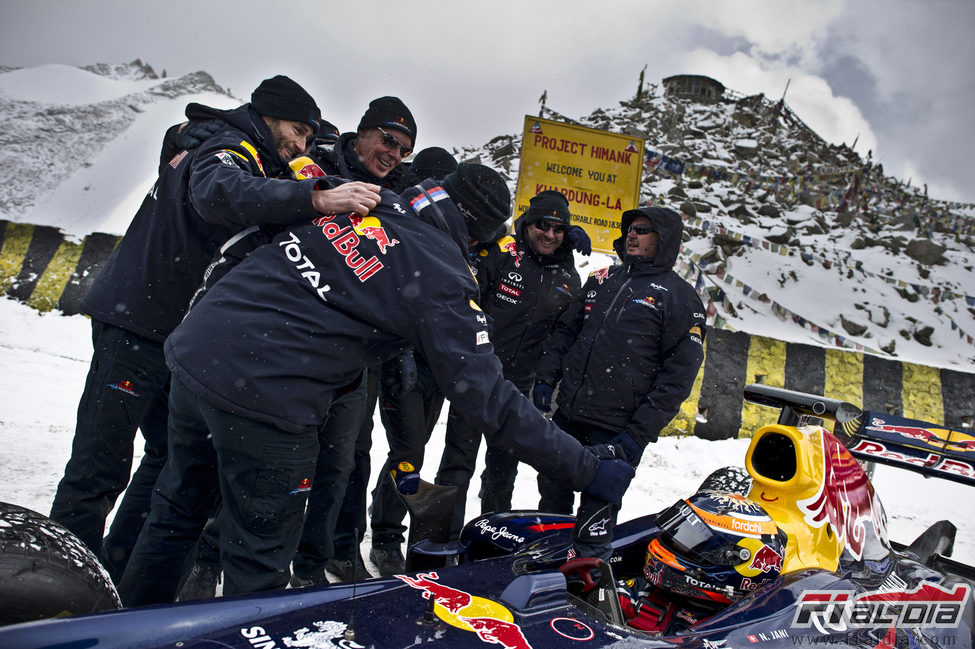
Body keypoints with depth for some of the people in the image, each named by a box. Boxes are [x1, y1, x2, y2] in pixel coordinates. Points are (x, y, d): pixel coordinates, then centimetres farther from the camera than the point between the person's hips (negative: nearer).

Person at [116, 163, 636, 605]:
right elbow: (489, 400, -9)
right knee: (258, 560, 13)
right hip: (265, 400, -7)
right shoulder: (442, 281, -8)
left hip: (193, 347, 8)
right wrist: (587, 470, -3)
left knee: (177, 512, 27)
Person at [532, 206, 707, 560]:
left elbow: (680, 371, -7)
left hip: (615, 432, -5)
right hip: (567, 416, 6)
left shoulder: (680, 296, -1)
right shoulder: (602, 280, 16)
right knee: (552, 500, 17)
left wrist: (640, 431, -13)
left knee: (593, 527, -1)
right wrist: (546, 377, 8)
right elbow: (565, 329, 22)